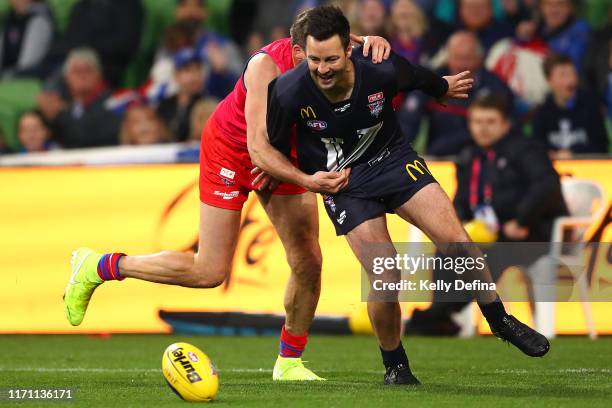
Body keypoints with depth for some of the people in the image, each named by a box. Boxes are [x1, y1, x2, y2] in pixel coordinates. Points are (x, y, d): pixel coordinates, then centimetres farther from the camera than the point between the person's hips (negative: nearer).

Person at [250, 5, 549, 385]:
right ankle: (395, 366, 13)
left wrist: (445, 87, 22)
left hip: (393, 158, 1)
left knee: (456, 241, -11)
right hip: (339, 180, -1)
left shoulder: (382, 70, -24)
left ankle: (500, 320, 15)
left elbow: (423, 81, 1)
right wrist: (306, 180, -23)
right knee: (385, 279, -14)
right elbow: (260, 146, -11)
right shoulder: (289, 91, -27)